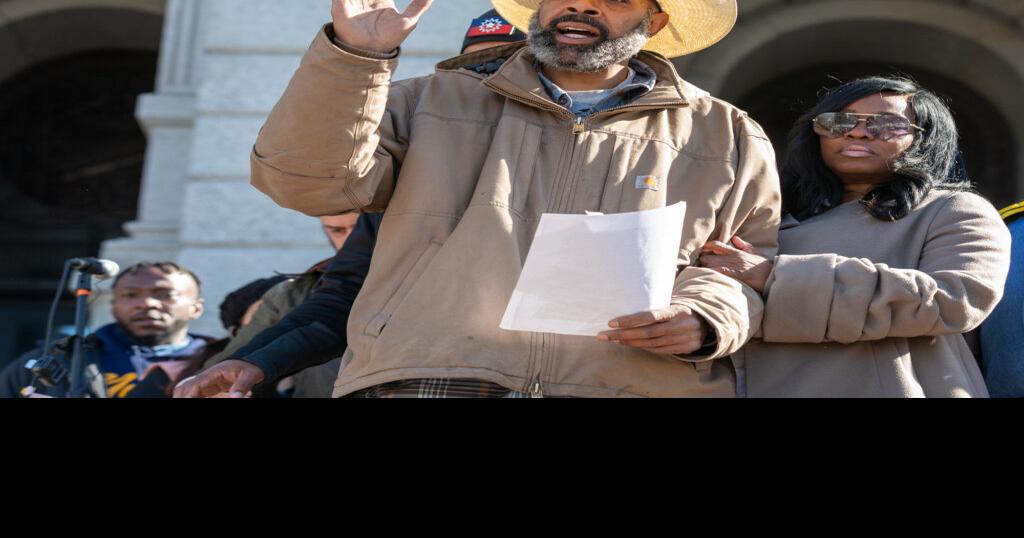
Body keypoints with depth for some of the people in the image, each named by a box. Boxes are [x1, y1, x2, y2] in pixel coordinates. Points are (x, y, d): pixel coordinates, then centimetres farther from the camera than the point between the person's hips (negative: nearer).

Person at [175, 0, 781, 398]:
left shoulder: (727, 135, 19)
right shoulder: (436, 103, 19)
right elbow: (311, 179, 8)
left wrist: (702, 318, -5)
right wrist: (354, 53, -4)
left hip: (633, 384, 0)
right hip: (424, 381, 0)